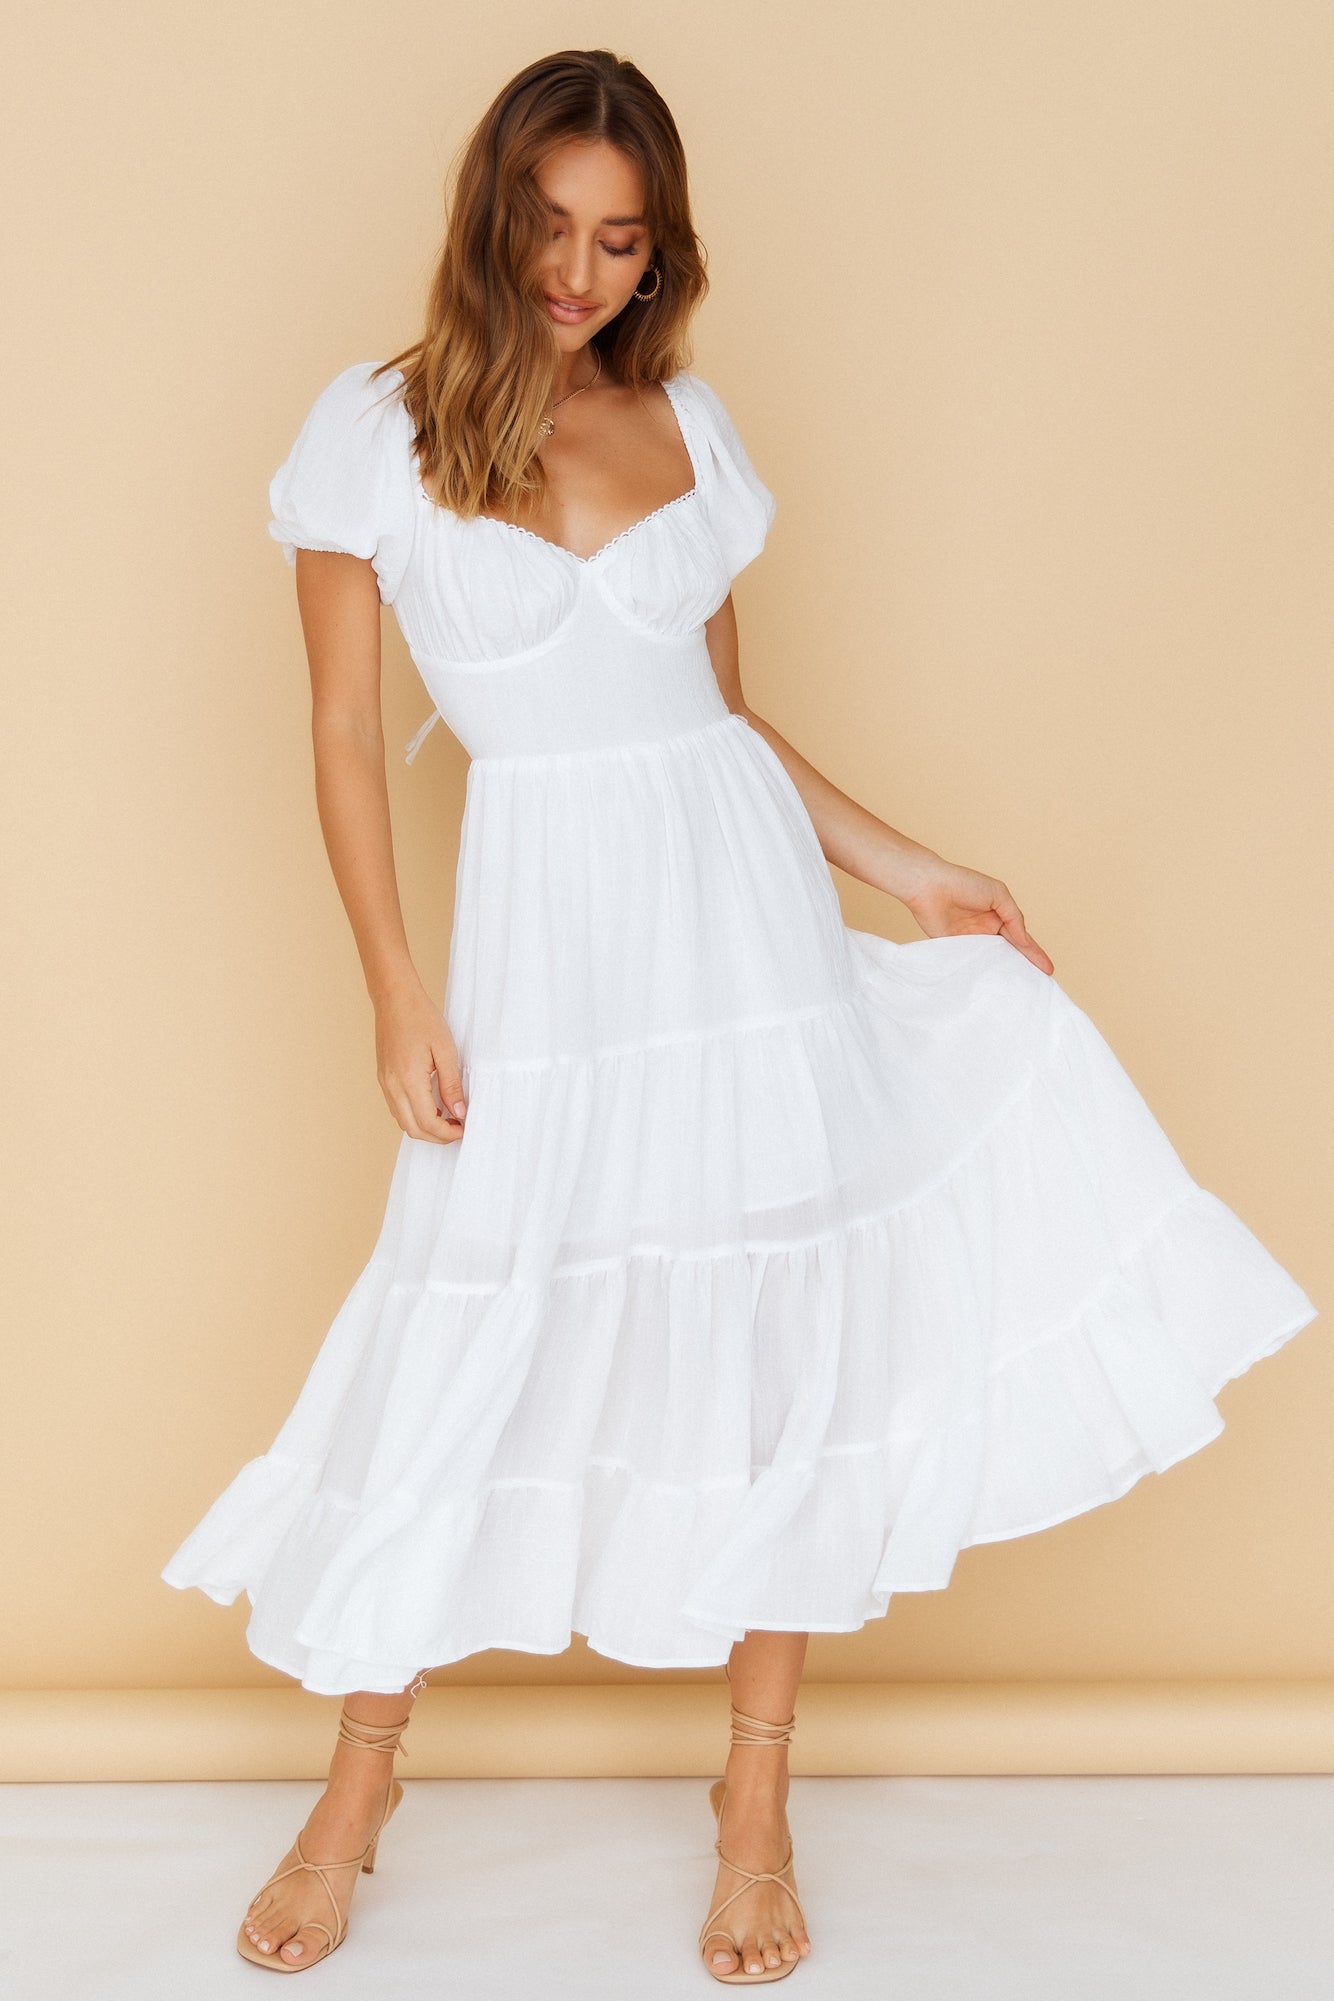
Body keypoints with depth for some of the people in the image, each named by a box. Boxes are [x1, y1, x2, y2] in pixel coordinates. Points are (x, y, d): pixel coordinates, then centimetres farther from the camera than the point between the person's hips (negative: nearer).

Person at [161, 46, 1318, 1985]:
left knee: (785, 1335, 4)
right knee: (467, 1359, 4)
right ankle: (359, 1785, 25)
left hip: (747, 910, 3)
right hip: (547, 935, -3)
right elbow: (344, 733, -1)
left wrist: (903, 865, 10)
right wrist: (397, 997, -7)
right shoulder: (376, 428, 0)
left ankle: (757, 1802, 21)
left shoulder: (685, 418, 9)